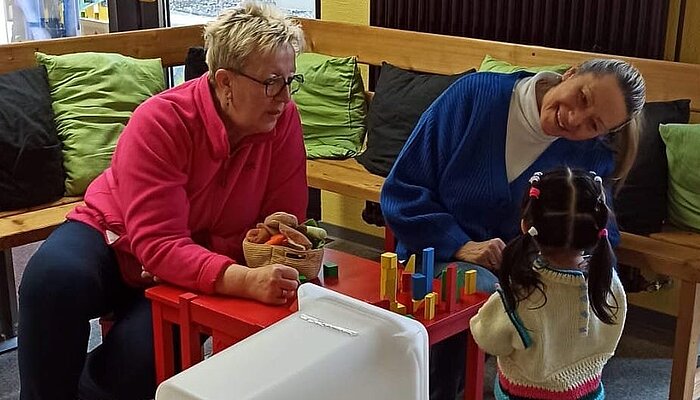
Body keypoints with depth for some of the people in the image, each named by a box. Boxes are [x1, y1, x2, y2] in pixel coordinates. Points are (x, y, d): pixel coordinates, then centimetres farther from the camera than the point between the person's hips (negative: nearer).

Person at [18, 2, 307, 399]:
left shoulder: (283, 120, -16)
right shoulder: (161, 121, -27)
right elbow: (159, 244, -34)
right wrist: (246, 281, -49)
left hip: (204, 267, 2)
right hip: (115, 239, -2)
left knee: (141, 363, -26)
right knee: (52, 280, -34)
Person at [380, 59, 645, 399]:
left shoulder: (591, 156, -3)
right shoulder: (475, 94, -11)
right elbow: (402, 189, -10)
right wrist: (460, 246, -22)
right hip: (443, 254, -3)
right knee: (485, 290, -34)